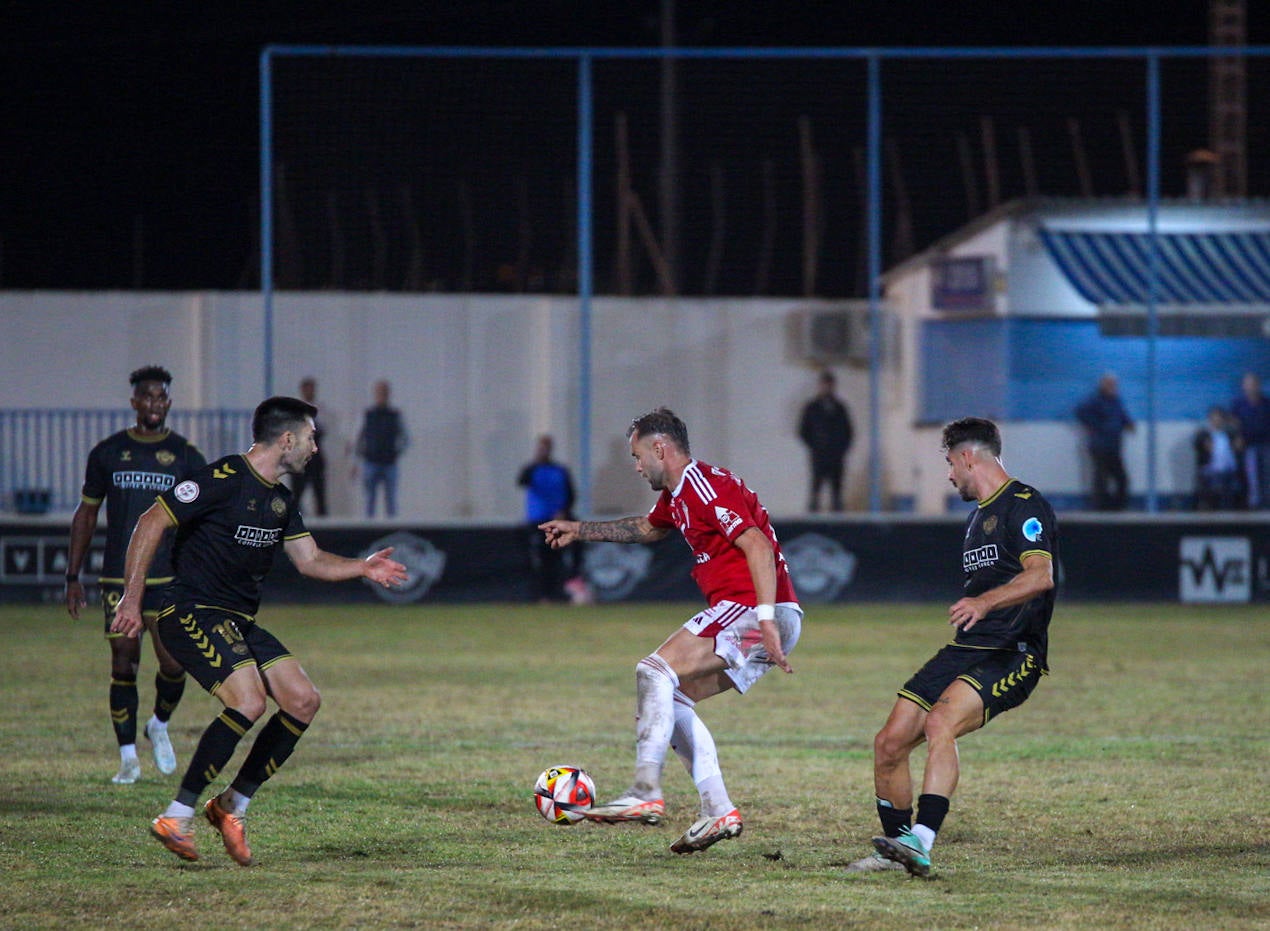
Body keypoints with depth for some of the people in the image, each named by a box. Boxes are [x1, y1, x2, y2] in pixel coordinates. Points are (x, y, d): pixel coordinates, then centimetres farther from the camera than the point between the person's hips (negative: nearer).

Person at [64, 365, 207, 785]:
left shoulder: (185, 455, 4)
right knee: (123, 666, -4)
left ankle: (159, 726, 22)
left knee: (173, 665, -9)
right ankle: (128, 759, 6)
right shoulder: (108, 452, 6)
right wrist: (73, 576, 9)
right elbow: (86, 513, 13)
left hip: (169, 578, 0)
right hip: (117, 579, 1)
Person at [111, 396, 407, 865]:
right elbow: (152, 522, -14)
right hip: (191, 614, -9)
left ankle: (233, 805, 9)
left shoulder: (280, 499, 13)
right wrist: (132, 597, -18)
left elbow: (309, 560, 20)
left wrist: (362, 567, 3)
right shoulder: (222, 479, -14)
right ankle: (176, 817, -18)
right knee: (248, 702, -26)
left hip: (239, 623, 9)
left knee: (303, 702, -1)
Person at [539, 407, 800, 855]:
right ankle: (719, 812, 3)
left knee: (655, 672, -16)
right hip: (743, 616, 11)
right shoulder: (677, 495, 20)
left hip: (749, 611, -11)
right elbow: (648, 529, 44)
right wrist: (580, 529, 45)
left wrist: (766, 619, -31)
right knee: (671, 699, 11)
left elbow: (757, 545, -23)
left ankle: (646, 793, -24)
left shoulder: (705, 487, -13)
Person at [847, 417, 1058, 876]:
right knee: (890, 743, -1)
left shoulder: (1024, 505, -9)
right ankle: (896, 848, 13)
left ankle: (919, 844, -41)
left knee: (941, 722, -33)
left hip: (1012, 656, -9)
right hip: (965, 650, 9)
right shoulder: (978, 514, 22)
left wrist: (984, 602, -36)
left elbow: (1040, 576, -24)